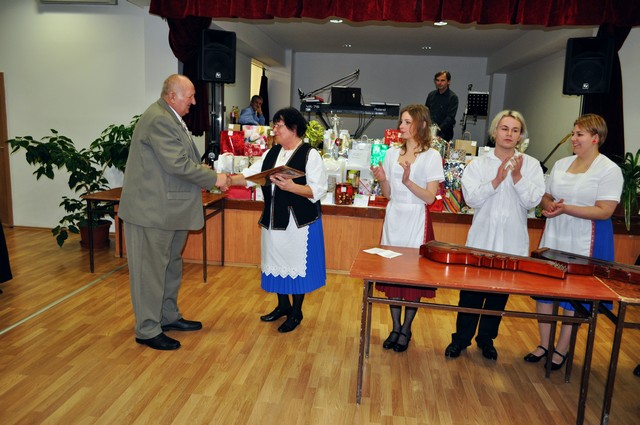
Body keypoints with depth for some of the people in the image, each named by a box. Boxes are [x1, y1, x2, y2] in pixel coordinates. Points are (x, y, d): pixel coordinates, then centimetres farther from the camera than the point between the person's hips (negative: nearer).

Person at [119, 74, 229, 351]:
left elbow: (183, 159, 19)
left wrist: (205, 172, 5)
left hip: (169, 209, 11)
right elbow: (178, 164, -24)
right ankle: (147, 330, 14)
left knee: (171, 266, 19)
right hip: (152, 210, -11)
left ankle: (168, 317, 34)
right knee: (151, 269, 1)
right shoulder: (158, 120, -19)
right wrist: (213, 178, -15)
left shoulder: (170, 118, 14)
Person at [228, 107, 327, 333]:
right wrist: (227, 180, -11)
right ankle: (283, 306, 35)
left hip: (299, 221, -6)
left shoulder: (310, 155, -9)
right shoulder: (271, 153, 10)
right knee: (277, 261, 15)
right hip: (274, 219, 7)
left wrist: (291, 186, -29)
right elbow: (250, 175, 4)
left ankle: (296, 312, 23)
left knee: (296, 263, 4)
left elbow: (318, 190, -16)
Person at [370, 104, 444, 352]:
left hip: (416, 220, -4)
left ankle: (406, 330, 21)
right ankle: (395, 327, 24)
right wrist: (382, 180, -12)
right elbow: (388, 194, 9)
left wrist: (408, 182, -25)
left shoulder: (431, 157, -6)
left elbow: (430, 197, -11)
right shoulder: (392, 153, 7)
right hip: (393, 218, 4)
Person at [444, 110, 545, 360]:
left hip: (512, 243, 1)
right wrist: (497, 180, -19)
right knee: (471, 293, 5)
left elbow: (533, 201, -7)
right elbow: (471, 199, -10)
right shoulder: (478, 164, 1)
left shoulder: (531, 165, 3)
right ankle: (460, 339, 22)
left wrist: (517, 177, -17)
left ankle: (486, 339, 32)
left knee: (500, 295, 13)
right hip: (481, 239, -1)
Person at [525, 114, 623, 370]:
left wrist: (565, 209, -24)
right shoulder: (561, 164, 9)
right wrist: (549, 205, -8)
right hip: (553, 239, 6)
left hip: (584, 245, -5)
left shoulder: (609, 170, -9)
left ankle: (561, 350, 23)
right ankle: (544, 344, 25)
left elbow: (604, 211, -17)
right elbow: (545, 197, 15)